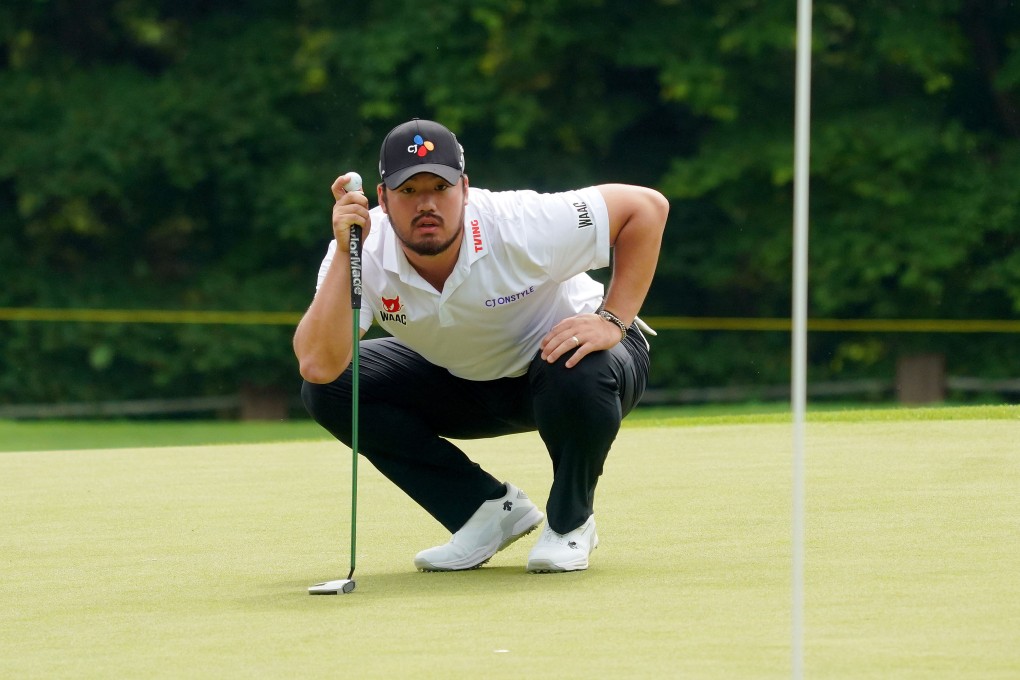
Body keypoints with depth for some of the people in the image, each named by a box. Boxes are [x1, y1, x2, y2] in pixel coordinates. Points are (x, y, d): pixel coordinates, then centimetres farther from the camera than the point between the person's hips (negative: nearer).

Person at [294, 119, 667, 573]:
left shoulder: (519, 227, -32)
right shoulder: (364, 258, -24)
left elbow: (647, 207, -23)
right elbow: (318, 365, -37)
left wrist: (614, 320, -29)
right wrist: (344, 254, -42)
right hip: (462, 381, 4)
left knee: (579, 376, -40)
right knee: (329, 390, -16)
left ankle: (570, 522, -8)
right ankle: (489, 511, -4)